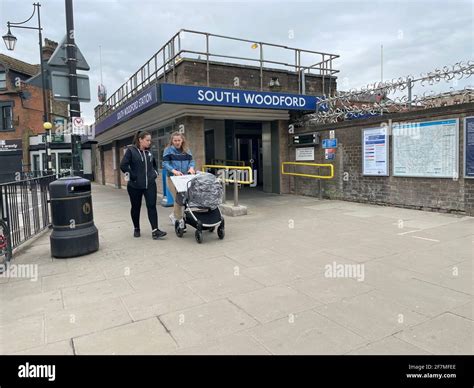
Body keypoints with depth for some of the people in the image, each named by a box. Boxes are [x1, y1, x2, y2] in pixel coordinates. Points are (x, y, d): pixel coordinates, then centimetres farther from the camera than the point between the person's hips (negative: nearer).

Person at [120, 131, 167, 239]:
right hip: (135, 185, -3)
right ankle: (136, 229, 26)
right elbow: (123, 165, -14)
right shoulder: (131, 151, -6)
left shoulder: (149, 152, 9)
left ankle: (155, 230, -9)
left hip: (150, 184, 3)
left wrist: (155, 173, 12)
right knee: (136, 207, 10)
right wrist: (131, 176, -14)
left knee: (152, 206, -7)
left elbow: (154, 164, 26)